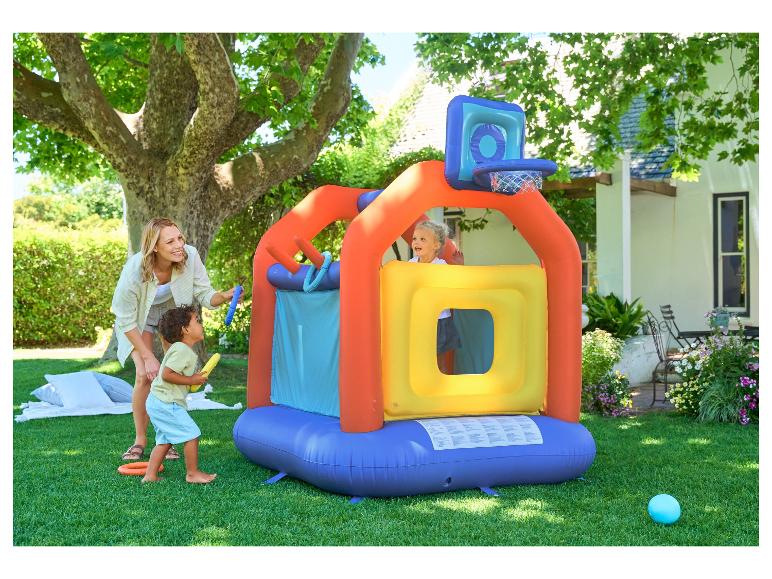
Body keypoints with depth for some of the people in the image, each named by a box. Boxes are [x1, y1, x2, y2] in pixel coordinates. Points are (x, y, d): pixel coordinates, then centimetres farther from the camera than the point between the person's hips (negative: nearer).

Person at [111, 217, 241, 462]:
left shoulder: (190, 256, -31)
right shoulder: (134, 270, -36)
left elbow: (204, 295, -20)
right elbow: (126, 321, -23)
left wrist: (225, 296, -42)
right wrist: (148, 356, -20)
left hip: (173, 312, 3)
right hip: (139, 318, -2)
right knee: (145, 376, -14)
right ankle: (140, 441, 5)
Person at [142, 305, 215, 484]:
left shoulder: (185, 351, 16)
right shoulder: (182, 350, -18)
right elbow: (166, 374, -24)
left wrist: (195, 379, 9)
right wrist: (191, 380, -17)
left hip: (157, 402, 11)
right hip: (166, 403, -11)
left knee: (164, 440, 16)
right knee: (192, 434, -5)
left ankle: (150, 475, 18)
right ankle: (193, 473, 3)